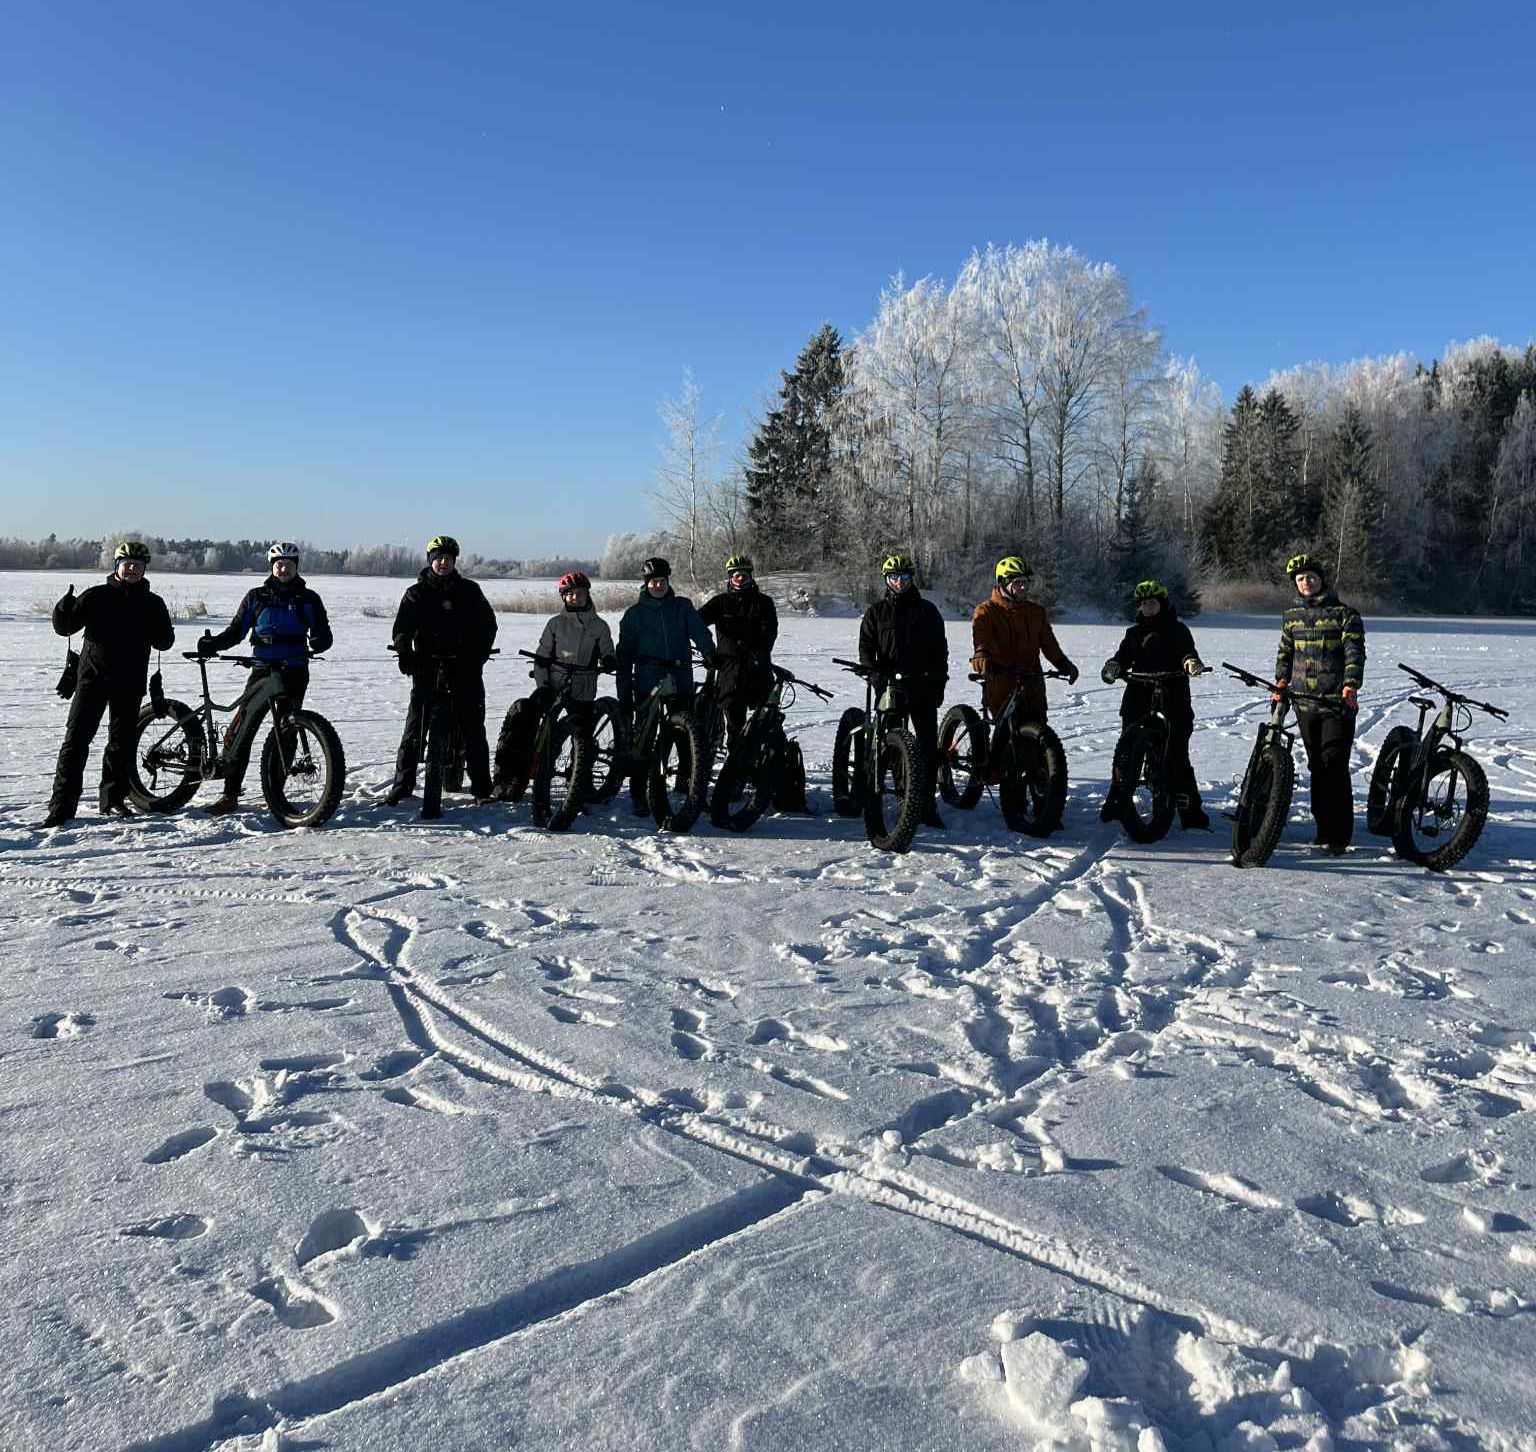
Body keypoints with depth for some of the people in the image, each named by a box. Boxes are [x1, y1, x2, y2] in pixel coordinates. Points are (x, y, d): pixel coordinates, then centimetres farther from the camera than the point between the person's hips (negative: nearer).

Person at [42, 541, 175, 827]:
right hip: (93, 678, -2)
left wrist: (163, 631, -16)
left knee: (122, 742, 8)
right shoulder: (96, 596, 3)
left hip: (130, 684, 2)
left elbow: (164, 643, 6)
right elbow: (65, 626, 2)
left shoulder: (152, 603, 9)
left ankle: (113, 799, 20)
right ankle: (62, 805, -6)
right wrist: (65, 607, -19)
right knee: (77, 739, -7)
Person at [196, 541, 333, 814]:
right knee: (243, 728, -8)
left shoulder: (308, 599, 7)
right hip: (262, 668, 1)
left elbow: (323, 634, 2)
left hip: (294, 671, -1)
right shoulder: (257, 597, 10)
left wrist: (318, 643, -21)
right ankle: (230, 794, -4)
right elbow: (236, 630, 9)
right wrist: (212, 643, -9)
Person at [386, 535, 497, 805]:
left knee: (473, 729, 0)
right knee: (415, 726, -2)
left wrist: (479, 656, -6)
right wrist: (405, 654, -15)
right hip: (427, 666, 0)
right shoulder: (416, 593, 8)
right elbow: (402, 629, 3)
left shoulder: (469, 591, 9)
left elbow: (488, 625, 7)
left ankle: (482, 787, 6)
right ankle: (402, 784, 5)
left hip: (464, 668, 0)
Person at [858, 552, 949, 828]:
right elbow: (866, 647, 8)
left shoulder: (927, 610, 11)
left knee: (928, 746, -5)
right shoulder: (876, 612, 11)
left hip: (923, 686, 0)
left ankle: (927, 805, -2)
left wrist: (939, 683, 4)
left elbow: (940, 649, 12)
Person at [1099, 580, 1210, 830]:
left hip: (1172, 703, -4)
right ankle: (1115, 803, 19)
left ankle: (1191, 813, -1)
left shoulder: (1177, 630, 5)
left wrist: (1191, 661, -36)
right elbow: (1124, 655, 8)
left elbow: (1187, 650, -11)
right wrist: (1113, 666, -16)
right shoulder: (1135, 632, 19)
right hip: (1138, 702, 5)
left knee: (1177, 758, -6)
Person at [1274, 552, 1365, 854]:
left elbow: (1355, 651, -8)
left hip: (1338, 703, -5)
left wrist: (1351, 685, -22)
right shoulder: (1292, 616, 14)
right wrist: (1281, 680, 7)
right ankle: (1323, 827, 16)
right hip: (1304, 703, 5)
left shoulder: (1344, 613, -1)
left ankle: (1339, 834, -7)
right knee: (1317, 767, 9)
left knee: (1335, 767, -10)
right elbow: (1285, 652, 23)